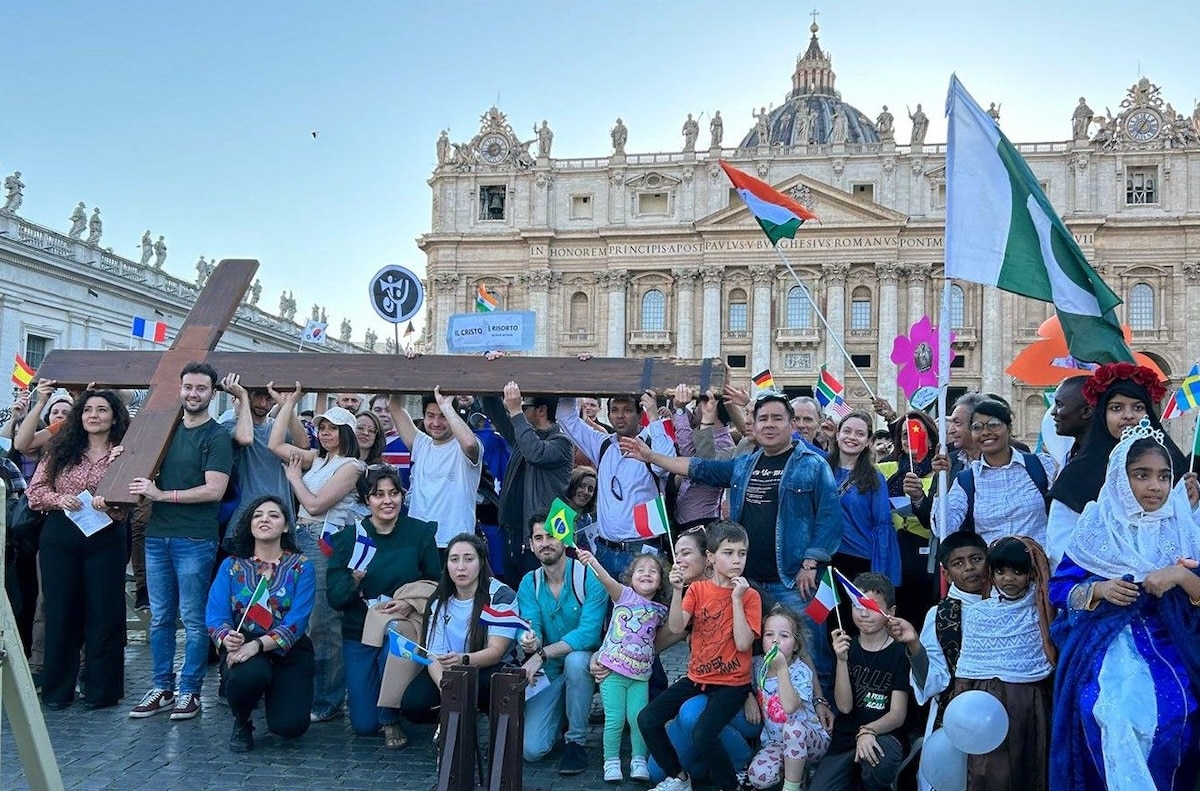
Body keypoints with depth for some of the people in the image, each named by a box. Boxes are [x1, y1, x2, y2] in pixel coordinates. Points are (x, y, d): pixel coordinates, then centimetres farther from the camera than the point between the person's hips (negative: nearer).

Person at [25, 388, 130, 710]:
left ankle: (101, 690, 14)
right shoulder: (60, 450, 7)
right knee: (60, 612, 8)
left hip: (105, 540, -2)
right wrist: (59, 499, -13)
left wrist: (109, 503, -23)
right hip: (59, 539, 2)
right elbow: (35, 490, 6)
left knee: (104, 614, 3)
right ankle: (57, 689, 20)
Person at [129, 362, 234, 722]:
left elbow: (214, 490, -14)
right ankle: (162, 688, 20)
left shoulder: (216, 436, -5)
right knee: (160, 618, 11)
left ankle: (190, 692, 10)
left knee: (193, 620, 1)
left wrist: (163, 494, -15)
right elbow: (149, 473, 27)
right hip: (157, 535, 6)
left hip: (195, 540, -6)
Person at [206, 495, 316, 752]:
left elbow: (296, 622, -13)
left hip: (288, 652, 0)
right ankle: (241, 722, 0)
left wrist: (258, 644, -28)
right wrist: (226, 638, -28)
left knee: (290, 726, -17)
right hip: (242, 647, 0)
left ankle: (275, 695, 21)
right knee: (249, 674, -36)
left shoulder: (301, 567, -2)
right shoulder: (231, 565, 4)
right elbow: (215, 616, -5)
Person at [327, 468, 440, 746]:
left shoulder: (420, 533, -5)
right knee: (363, 725, -1)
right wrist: (354, 581, -27)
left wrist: (410, 603, -21)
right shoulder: (348, 538, -4)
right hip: (359, 632, 1)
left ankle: (391, 721, -9)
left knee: (393, 648, -37)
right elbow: (334, 599, -7)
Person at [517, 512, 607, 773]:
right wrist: (530, 642, -37)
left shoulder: (590, 577, -16)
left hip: (583, 665, -3)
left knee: (575, 659, -39)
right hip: (548, 673, 3)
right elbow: (531, 631, -12)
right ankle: (561, 715, 22)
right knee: (531, 750, -13)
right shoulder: (529, 584, -2)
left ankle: (577, 741, -17)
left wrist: (542, 653, -33)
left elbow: (588, 633, -25)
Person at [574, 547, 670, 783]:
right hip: (612, 670, -3)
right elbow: (608, 581, -22)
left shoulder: (660, 611, 8)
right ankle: (611, 761, 15)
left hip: (639, 675, 3)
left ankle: (639, 761, 17)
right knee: (615, 720, -3)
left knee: (638, 718, -3)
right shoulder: (625, 595, -5)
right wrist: (593, 563, -44)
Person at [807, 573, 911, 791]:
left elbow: (898, 714, -9)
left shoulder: (899, 653, -4)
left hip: (884, 736, -3)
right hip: (844, 739, 3)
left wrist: (868, 731, -29)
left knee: (880, 756, -37)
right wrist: (842, 660, -18)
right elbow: (844, 706, -5)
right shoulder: (847, 647, 4)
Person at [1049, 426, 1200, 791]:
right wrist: (1098, 589, -14)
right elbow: (1059, 588, 4)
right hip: (1104, 642, -1)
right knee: (1110, 713, -27)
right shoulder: (1096, 527, 4)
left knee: (1169, 713, -24)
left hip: (1166, 645, 1)